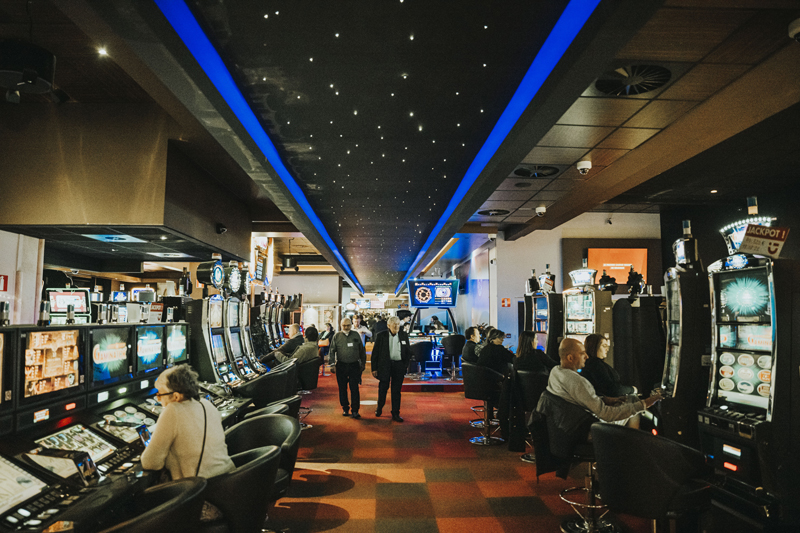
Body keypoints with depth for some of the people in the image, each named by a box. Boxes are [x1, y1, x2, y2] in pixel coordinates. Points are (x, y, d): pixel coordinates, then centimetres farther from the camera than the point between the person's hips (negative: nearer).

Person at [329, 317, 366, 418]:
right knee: (342, 388, 8)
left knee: (354, 388, -5)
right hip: (341, 366, 1)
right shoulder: (336, 336, 4)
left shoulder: (356, 335, 6)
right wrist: (332, 365, -4)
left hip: (354, 365, -1)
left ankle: (355, 411, 0)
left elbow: (362, 350, 13)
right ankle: (345, 408, 22)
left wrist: (363, 363, 14)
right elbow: (332, 351, 4)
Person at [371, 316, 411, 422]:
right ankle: (379, 408, 34)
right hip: (385, 365, -1)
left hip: (399, 365, 2)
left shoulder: (404, 335, 5)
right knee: (383, 388, 9)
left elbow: (408, 351, 12)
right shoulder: (381, 336, -2)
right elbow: (375, 352, -1)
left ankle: (395, 414, 15)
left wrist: (406, 365, 4)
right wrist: (374, 368, -4)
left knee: (396, 390, 5)